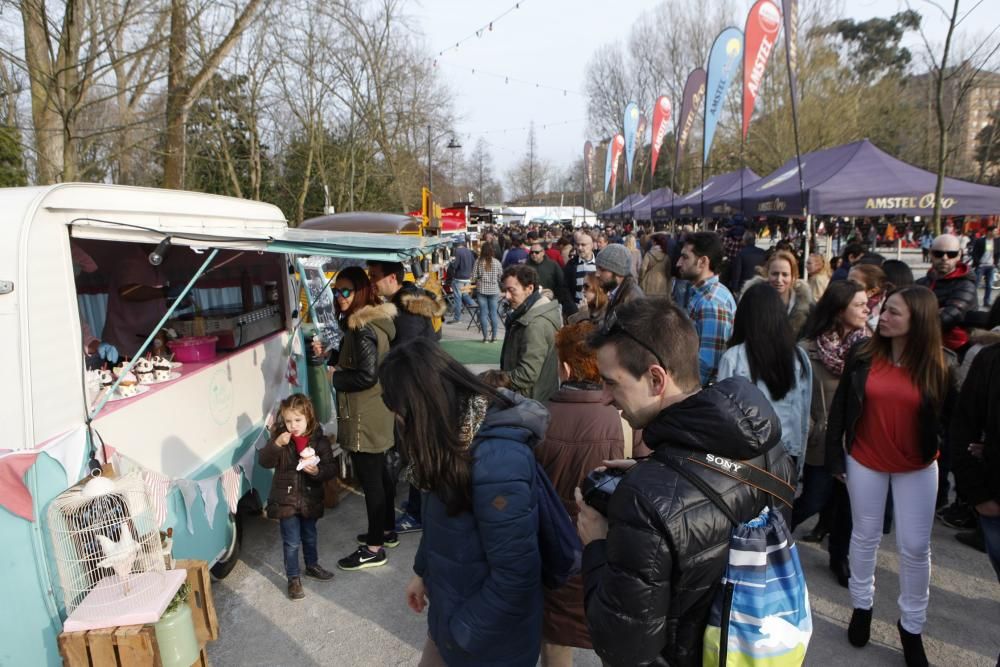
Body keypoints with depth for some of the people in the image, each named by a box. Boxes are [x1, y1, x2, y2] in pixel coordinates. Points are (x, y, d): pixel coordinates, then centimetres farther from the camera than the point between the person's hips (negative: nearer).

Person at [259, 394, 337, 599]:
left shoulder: (319, 440, -9)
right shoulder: (279, 439, -9)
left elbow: (331, 468, -8)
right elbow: (264, 461, -19)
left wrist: (317, 471, -29)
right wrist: (276, 444, -34)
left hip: (310, 499, 2)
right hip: (286, 500, -2)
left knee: (310, 537, 22)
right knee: (292, 542, 5)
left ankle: (312, 565, 45)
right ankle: (293, 578, 22)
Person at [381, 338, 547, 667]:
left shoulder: (496, 458, -33)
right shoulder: (461, 430, -5)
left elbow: (516, 573, -29)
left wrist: (462, 631, -17)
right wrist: (423, 571, 16)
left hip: (489, 638, -7)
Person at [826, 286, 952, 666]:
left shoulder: (937, 365, -10)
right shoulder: (862, 356, -8)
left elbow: (946, 418, -3)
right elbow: (840, 407, -3)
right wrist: (835, 456, -3)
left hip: (917, 467, 0)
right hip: (864, 462, 1)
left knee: (915, 547, 7)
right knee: (865, 536, 14)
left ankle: (911, 625, 25)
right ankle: (861, 606, 34)